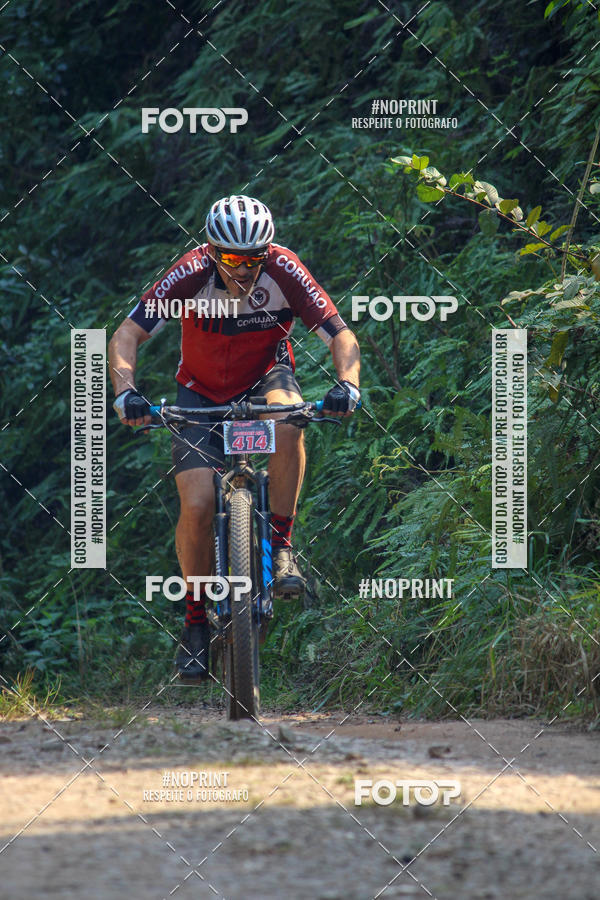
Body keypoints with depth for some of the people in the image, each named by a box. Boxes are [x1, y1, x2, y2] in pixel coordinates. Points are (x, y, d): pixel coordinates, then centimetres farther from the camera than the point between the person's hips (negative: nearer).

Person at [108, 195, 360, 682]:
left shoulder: (283, 271, -24)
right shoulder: (190, 276, -25)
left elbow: (342, 337, -22)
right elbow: (125, 337, -26)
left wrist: (348, 385, -42)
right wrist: (126, 392, -44)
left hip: (266, 377, 0)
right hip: (203, 394, 0)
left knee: (287, 419, -36)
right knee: (197, 506, -17)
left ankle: (282, 546, -22)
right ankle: (196, 618, 3)